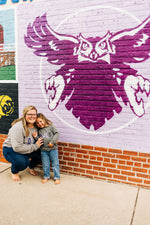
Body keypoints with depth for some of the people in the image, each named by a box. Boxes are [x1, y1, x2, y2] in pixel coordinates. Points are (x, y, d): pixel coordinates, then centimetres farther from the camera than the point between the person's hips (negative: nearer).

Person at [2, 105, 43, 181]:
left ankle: (31, 167, 17)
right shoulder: (18, 127, -29)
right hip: (10, 149, -6)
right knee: (22, 162, -35)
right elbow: (17, 147, -35)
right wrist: (35, 146, -29)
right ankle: (14, 172, 3)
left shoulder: (36, 126, -8)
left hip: (28, 149, 7)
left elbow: (39, 141, 9)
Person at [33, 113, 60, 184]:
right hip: (43, 150, 3)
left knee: (55, 164, 4)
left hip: (53, 149, -3)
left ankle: (57, 177, 18)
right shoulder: (39, 131, 6)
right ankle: (46, 177, 29)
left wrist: (52, 142, -15)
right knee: (45, 165, 11)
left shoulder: (51, 126, -3)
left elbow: (56, 134, -7)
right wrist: (36, 137, -11)